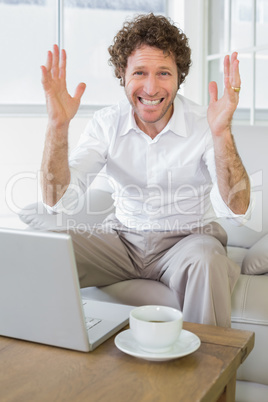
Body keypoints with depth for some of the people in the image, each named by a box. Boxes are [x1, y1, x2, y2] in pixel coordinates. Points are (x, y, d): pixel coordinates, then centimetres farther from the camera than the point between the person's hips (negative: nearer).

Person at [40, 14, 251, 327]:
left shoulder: (203, 125, -14)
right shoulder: (107, 123, -6)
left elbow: (237, 211, -26)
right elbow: (57, 200, -14)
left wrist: (221, 133, -40)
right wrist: (58, 127, -27)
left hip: (187, 238, -2)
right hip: (123, 237, 3)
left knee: (204, 260, -36)